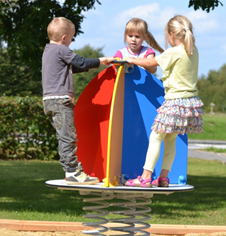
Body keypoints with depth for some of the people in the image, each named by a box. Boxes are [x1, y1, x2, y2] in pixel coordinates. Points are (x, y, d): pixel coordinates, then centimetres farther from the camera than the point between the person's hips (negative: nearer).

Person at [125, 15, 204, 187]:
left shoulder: (174, 53, -13)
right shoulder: (193, 51, 9)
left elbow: (150, 63, -3)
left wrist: (133, 60, 13)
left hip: (175, 101, -8)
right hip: (191, 100, 8)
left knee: (156, 137, -2)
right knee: (171, 139, 15)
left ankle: (146, 177, -2)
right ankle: (164, 177, 16)